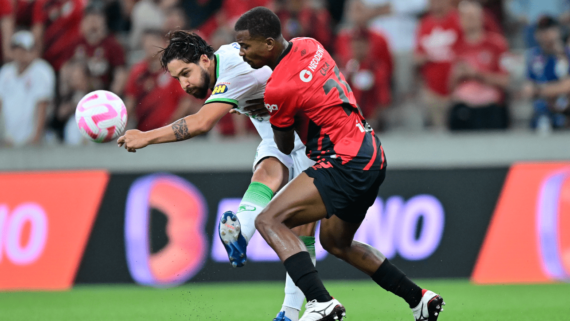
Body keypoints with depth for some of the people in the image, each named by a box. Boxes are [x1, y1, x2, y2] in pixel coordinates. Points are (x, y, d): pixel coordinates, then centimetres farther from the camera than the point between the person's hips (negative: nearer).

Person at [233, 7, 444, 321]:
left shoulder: (278, 90, -18)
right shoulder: (308, 45, 6)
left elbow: (285, 146, 1)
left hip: (346, 164, -10)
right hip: (371, 155, 10)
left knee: (269, 220, -15)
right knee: (336, 242, 27)